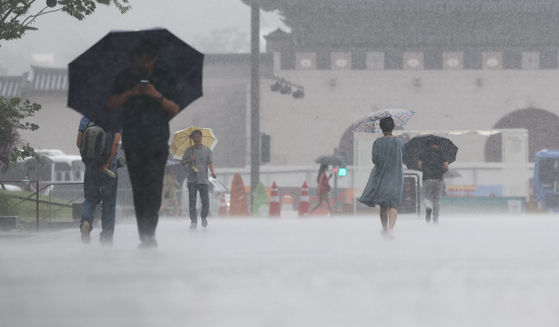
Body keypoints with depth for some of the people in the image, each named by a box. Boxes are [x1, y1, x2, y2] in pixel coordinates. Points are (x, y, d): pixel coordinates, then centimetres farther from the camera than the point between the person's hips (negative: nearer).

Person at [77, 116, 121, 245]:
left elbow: (79, 143, 0)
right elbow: (116, 143, -14)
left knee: (90, 199, 11)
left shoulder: (86, 118, 2)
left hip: (90, 165, 2)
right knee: (109, 202, 8)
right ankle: (106, 238, 8)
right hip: (109, 165, -2)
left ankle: (85, 220, -20)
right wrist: (107, 163, -12)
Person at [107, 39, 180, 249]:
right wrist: (130, 93, -12)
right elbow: (111, 104, 4)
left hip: (157, 143, -1)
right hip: (133, 143, 1)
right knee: (138, 190, -1)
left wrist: (158, 96, -14)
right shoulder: (125, 78, 10)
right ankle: (145, 236, 1)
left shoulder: (165, 79, 8)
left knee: (153, 188, -12)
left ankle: (149, 234, -14)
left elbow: (175, 109, 3)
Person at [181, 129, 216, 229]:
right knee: (192, 201, -5)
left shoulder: (207, 150, 8)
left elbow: (210, 163, 2)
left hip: (203, 179, -1)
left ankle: (204, 217, 21)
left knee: (205, 201, -4)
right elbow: (182, 163, 11)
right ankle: (193, 221, 1)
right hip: (192, 179, 1)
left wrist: (213, 172, -16)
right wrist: (189, 160, -9)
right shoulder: (189, 150, 10)